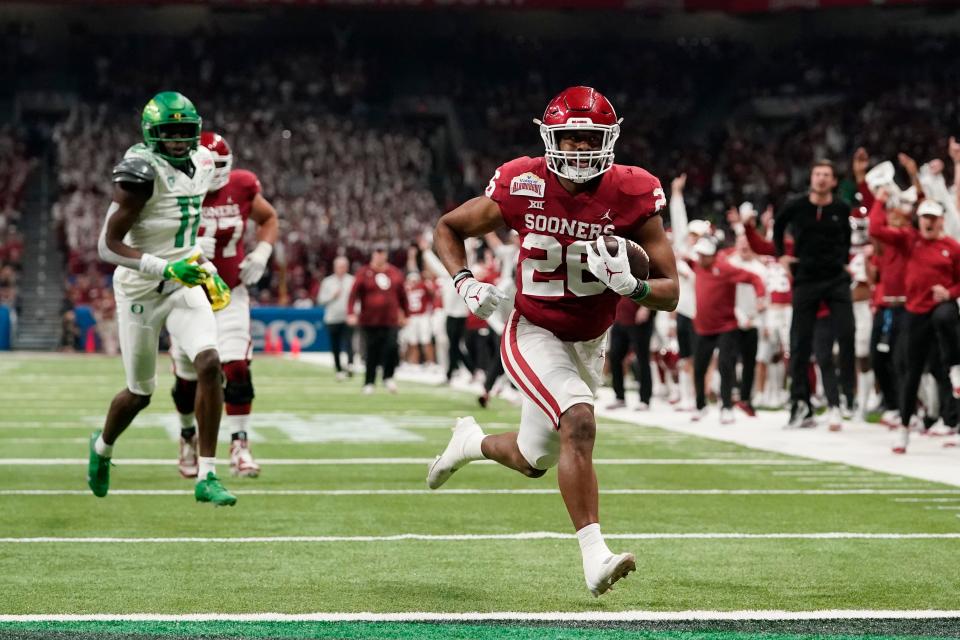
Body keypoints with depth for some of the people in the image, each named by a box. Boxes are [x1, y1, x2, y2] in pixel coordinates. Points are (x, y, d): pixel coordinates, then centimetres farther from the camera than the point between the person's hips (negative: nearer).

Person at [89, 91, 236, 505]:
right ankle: (103, 445, 43)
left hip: (185, 284, 5)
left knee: (209, 365, -18)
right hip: (141, 289, -5)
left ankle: (207, 477, -13)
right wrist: (165, 268, -29)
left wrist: (205, 268, 14)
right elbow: (108, 245, -22)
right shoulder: (142, 172, -20)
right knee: (140, 392, 9)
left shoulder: (200, 164, 4)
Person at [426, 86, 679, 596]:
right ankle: (594, 555, -25)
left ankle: (472, 442, 49)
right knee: (579, 422, -29)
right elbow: (447, 229, 1)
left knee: (532, 460, 16)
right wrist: (464, 283, -17)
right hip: (535, 335, -4)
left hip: (589, 343, 4)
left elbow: (670, 294, -12)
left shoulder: (632, 196, -15)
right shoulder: (522, 187, -16)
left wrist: (630, 285, -33)